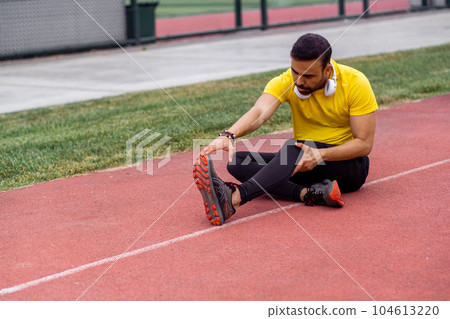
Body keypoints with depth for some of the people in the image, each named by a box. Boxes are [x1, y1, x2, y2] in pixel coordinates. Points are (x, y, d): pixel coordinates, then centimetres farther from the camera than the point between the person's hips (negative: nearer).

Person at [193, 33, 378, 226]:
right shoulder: (285, 82, -8)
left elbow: (364, 144, -15)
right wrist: (229, 135, -48)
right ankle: (309, 193, -38)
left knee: (293, 146, -36)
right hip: (305, 159, 5)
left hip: (349, 165, -4)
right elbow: (259, 112, -27)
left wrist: (321, 155, -31)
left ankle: (233, 198, -56)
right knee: (237, 161, -19)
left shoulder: (355, 83, -14)